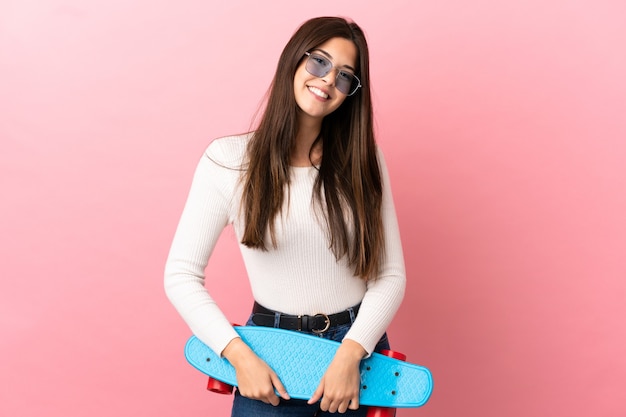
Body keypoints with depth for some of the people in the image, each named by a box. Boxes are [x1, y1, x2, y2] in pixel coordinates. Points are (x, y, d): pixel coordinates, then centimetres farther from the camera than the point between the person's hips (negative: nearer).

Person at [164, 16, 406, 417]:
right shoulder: (229, 158, -7)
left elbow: (391, 275, -3)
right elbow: (181, 275, -6)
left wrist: (350, 354, -16)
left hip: (358, 346, 2)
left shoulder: (364, 158, -1)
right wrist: (239, 355, -15)